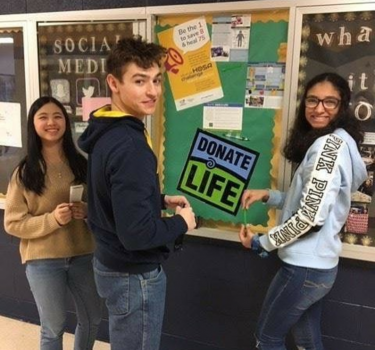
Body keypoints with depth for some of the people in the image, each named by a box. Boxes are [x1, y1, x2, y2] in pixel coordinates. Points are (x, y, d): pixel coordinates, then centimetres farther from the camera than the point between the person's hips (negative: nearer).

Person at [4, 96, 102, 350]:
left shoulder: (82, 164, 0)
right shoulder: (24, 172, -6)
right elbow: (13, 223, -7)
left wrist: (90, 211, -15)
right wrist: (51, 220, -22)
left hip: (84, 255, 3)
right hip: (43, 261, -3)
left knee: (92, 319, 19)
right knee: (54, 327, 12)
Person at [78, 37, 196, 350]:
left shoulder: (106, 132, 2)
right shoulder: (129, 145, -29)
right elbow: (136, 233, -31)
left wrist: (161, 200, 8)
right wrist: (182, 222, -15)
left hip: (112, 263, 9)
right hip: (135, 274, -9)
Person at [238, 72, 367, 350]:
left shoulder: (329, 143, -19)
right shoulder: (337, 143, 12)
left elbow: (311, 216, -25)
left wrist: (261, 243, -13)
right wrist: (267, 195, 3)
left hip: (305, 266, -9)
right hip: (318, 264, 9)